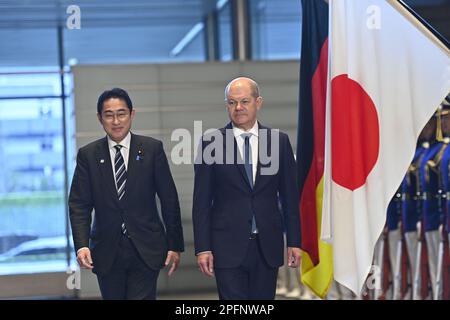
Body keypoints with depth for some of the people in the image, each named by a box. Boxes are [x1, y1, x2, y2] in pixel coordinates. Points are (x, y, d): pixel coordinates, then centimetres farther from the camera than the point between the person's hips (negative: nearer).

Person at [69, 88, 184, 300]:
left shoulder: (152, 149, 0)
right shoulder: (88, 155, 3)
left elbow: (169, 200, 2)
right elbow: (79, 204, 0)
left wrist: (175, 245, 0)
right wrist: (82, 245, -15)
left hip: (145, 250, -1)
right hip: (107, 253, 2)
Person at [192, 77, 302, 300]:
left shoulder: (279, 141, 5)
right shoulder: (210, 143, 0)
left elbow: (290, 196, 8)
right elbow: (201, 201, -1)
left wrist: (294, 241, 4)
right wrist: (202, 248, -6)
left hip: (267, 246, 2)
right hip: (228, 246, -2)